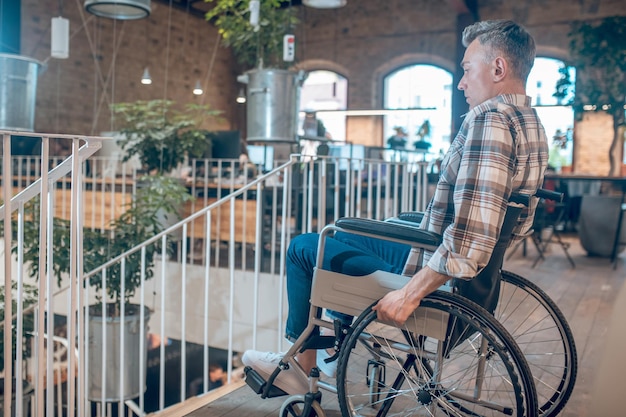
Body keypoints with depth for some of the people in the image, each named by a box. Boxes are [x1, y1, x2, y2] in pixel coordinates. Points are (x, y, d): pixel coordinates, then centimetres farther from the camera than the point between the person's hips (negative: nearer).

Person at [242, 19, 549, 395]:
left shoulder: (489, 118, -25)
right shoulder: (531, 123, 7)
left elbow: (468, 241, -34)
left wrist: (409, 294, -26)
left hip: (440, 279, -10)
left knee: (303, 247, 5)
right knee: (345, 235, 28)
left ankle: (302, 361, 21)